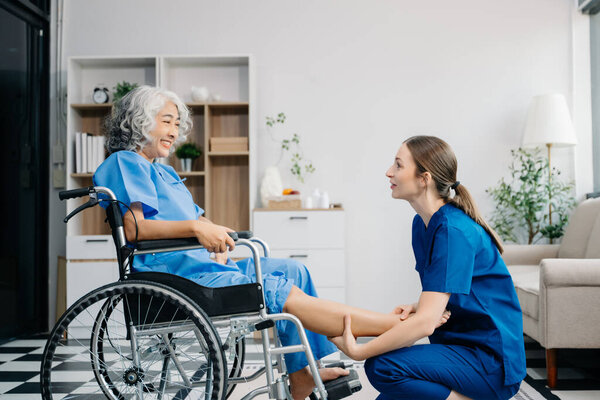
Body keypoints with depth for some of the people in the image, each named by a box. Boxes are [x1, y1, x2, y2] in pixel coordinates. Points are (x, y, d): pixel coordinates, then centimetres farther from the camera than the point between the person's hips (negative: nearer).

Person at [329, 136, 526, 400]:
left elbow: (425, 322, -28)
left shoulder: (453, 230, -22)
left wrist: (357, 351, -23)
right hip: (460, 347, 9)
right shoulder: (422, 224, 7)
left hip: (492, 360, -9)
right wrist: (416, 307, -6)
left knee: (382, 367, -27)